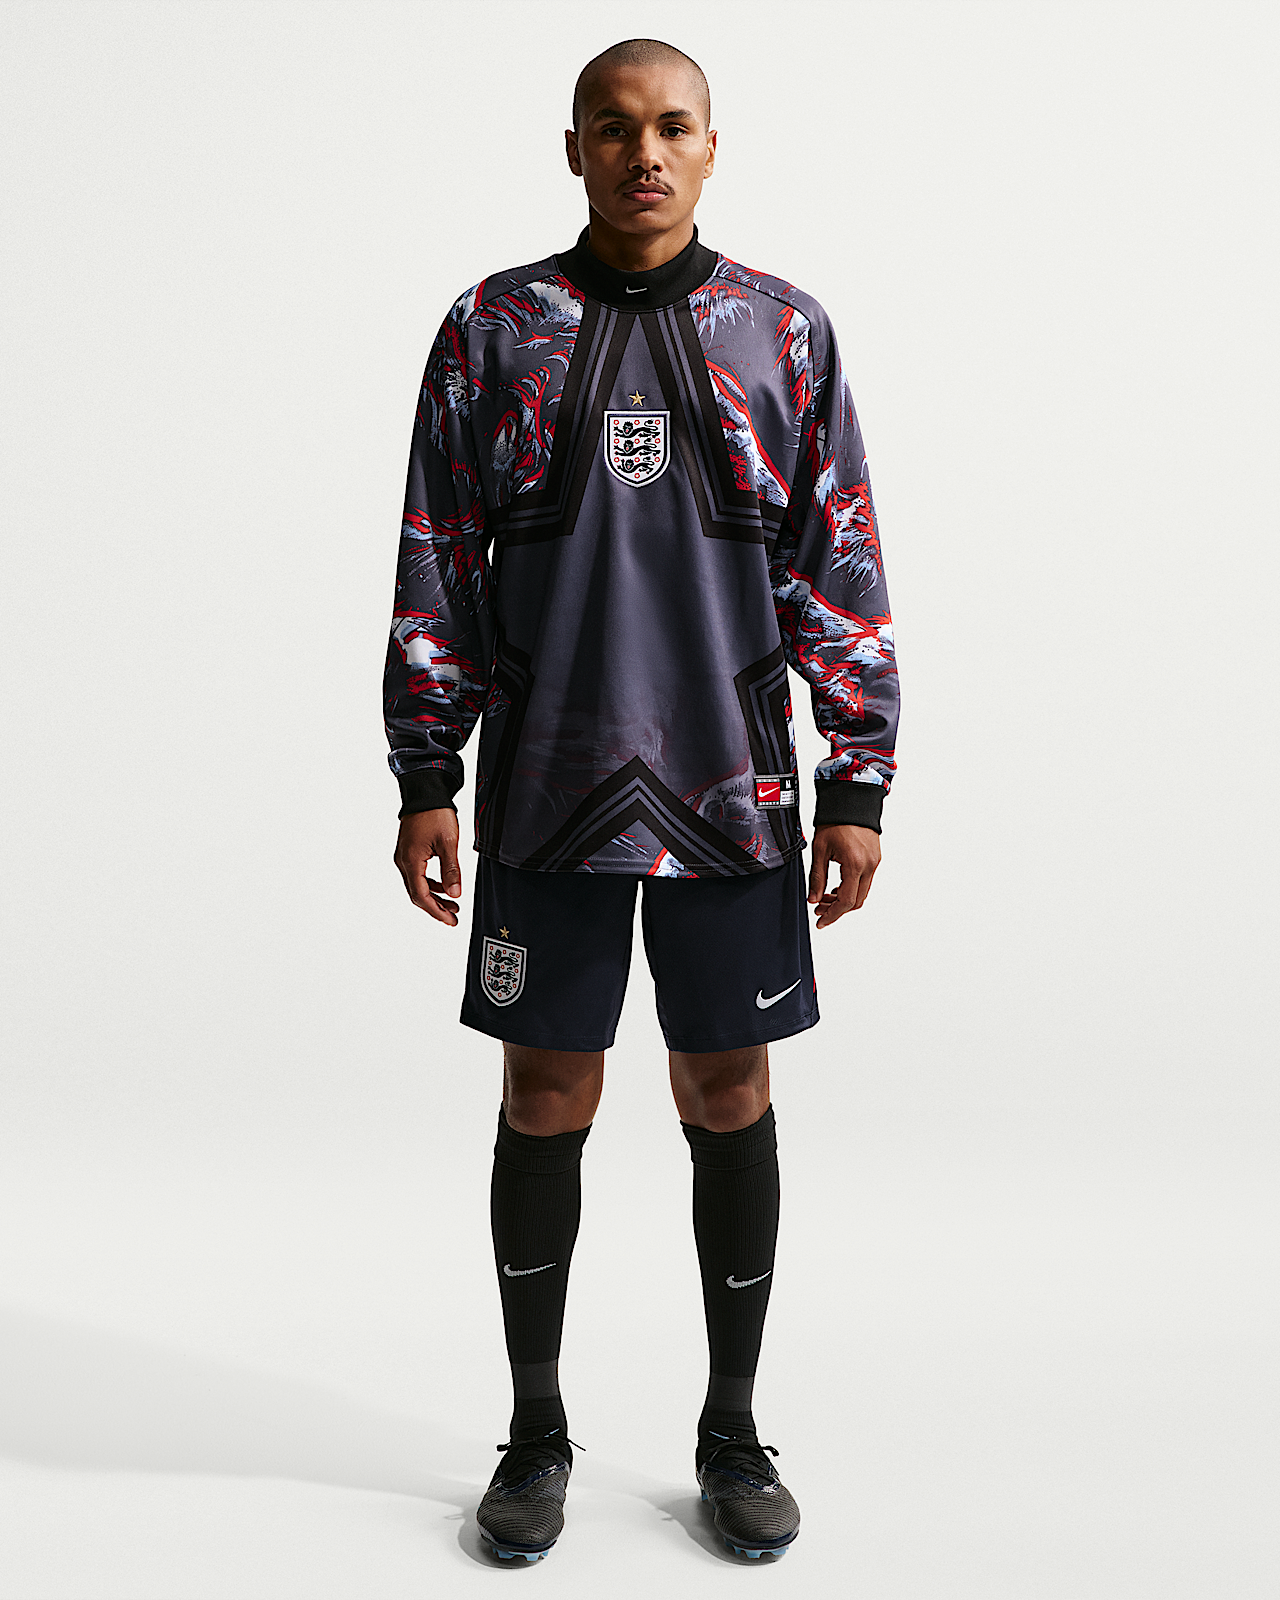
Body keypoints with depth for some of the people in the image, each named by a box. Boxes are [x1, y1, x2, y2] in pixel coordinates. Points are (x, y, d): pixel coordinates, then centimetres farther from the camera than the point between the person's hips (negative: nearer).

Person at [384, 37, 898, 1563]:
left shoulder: (786, 333, 6)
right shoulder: (491, 328, 5)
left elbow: (843, 576, 5)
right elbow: (437, 570, 4)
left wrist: (859, 787, 0)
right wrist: (425, 781, -1)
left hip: (732, 794, 1)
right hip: (546, 797, 0)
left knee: (729, 1100, 8)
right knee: (544, 1103, 7)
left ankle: (733, 1430, 26)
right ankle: (537, 1435, 26)